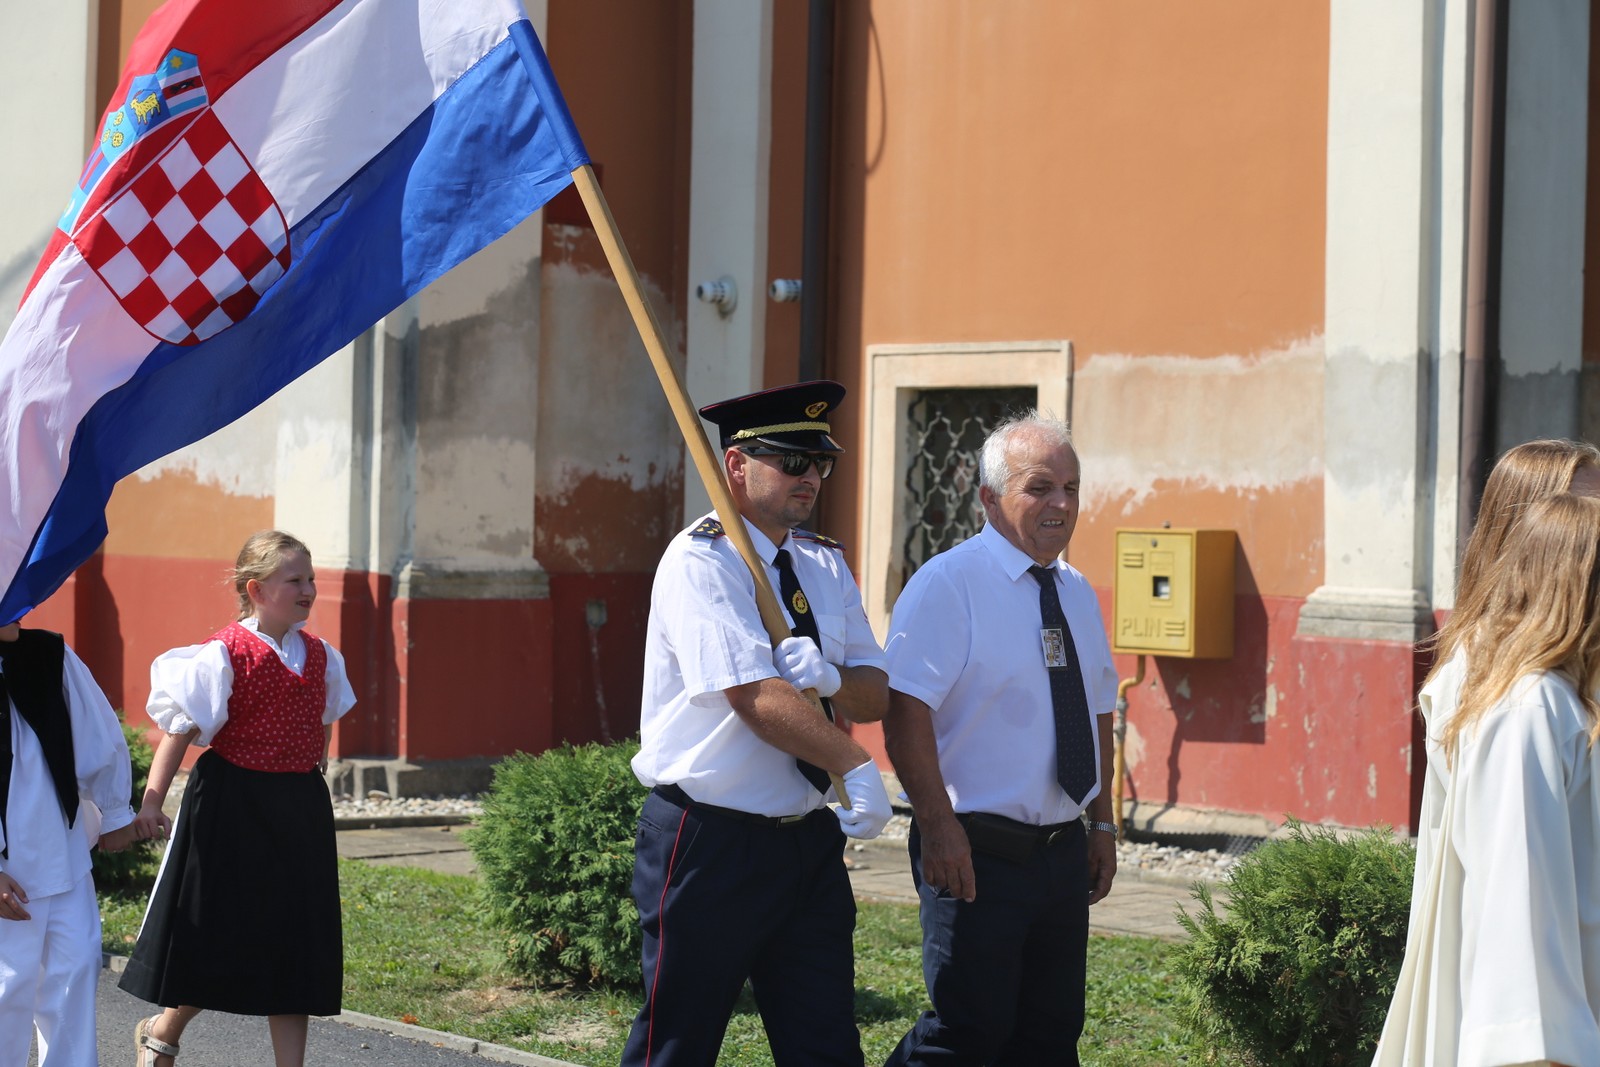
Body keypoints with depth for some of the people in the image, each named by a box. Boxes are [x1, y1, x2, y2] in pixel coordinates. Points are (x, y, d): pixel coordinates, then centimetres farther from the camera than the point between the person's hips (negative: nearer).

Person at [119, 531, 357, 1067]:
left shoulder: (319, 656, 7)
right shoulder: (224, 654, -13)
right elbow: (182, 727, -14)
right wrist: (152, 800, -17)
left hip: (300, 808, 6)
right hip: (233, 806, -6)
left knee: (294, 943, 6)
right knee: (219, 939, 3)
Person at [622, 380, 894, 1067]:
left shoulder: (825, 565, 12)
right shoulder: (699, 563, -11)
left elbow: (876, 697, 6)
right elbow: (759, 700, -22)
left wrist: (832, 676, -16)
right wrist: (856, 765, -29)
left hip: (809, 841, 7)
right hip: (710, 841, -7)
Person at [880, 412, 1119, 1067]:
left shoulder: (1077, 594, 13)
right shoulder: (946, 585, -10)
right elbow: (906, 714, -17)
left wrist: (1102, 824, 16)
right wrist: (938, 826, -23)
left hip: (1064, 852, 7)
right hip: (977, 854, -7)